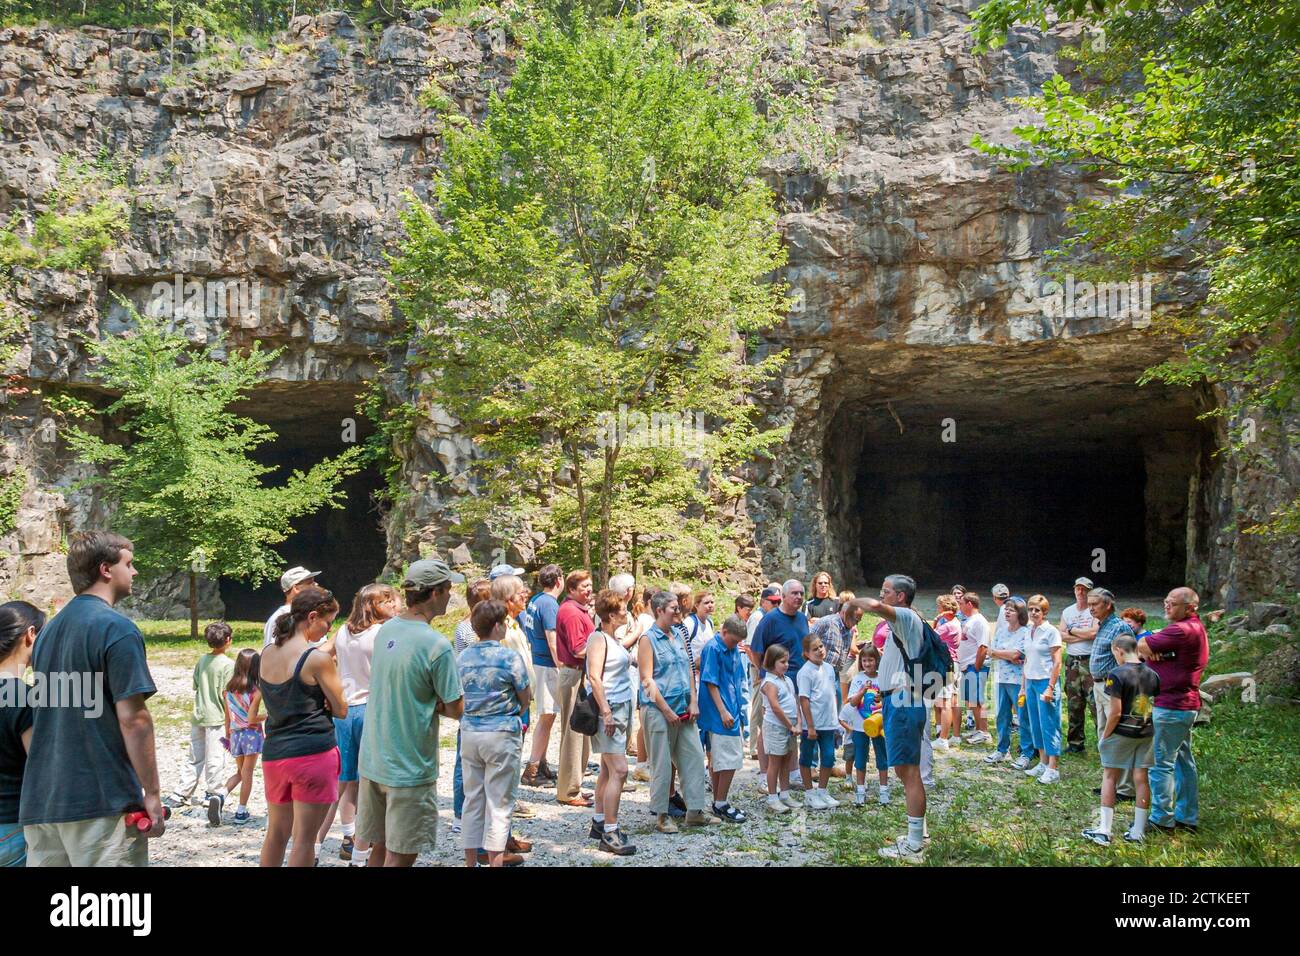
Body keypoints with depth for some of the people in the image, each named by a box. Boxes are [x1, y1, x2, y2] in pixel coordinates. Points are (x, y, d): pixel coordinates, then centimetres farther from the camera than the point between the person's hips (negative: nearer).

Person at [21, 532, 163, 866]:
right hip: (101, 801, -7)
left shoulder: (50, 629, 15)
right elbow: (132, 719, -16)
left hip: (40, 802, 8)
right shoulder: (117, 628, -10)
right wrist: (152, 793, -10)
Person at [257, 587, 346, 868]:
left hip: (274, 754, 7)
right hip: (313, 754, -7)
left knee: (276, 832, 18)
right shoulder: (318, 659, -13)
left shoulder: (266, 654, 7)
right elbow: (341, 710, -7)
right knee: (305, 837, 0)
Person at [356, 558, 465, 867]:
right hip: (409, 769, -7)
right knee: (399, 856, 4)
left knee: (380, 848, 18)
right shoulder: (436, 645, -19)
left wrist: (429, 701, 1)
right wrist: (435, 703, 2)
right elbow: (456, 709, -15)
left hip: (372, 761, 7)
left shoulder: (385, 630, 3)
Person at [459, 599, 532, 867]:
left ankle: (471, 860, 20)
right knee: (499, 803, 2)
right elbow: (525, 697, -3)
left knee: (473, 799, 13)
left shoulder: (463, 657, 5)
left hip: (469, 732, 5)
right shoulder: (510, 656, -11)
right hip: (502, 733, -5)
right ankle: (495, 859, 4)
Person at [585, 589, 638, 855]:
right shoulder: (598, 638, -13)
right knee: (619, 771, -12)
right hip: (608, 710, -9)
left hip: (622, 708, 9)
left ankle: (599, 823, 22)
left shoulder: (614, 639, 14)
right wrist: (606, 712, -22)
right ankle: (609, 833, -9)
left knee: (608, 769, 14)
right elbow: (594, 677, -19)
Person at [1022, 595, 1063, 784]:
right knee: (1035, 725, 11)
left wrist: (1050, 688, -17)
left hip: (1045, 682, -7)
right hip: (1031, 682, 7)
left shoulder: (1051, 632, -9)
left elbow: (1057, 663, -12)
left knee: (1049, 725, -4)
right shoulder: (1029, 631, 12)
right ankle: (1043, 764, 20)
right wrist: (1023, 686, 15)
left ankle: (1052, 770, 0)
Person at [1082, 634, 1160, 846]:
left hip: (1122, 733, -5)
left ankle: (1104, 830, 6)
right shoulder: (1152, 675, 2)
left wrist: (1104, 736, -7)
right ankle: (1138, 832, 14)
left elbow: (1115, 712, -18)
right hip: (1147, 733, 5)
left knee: (1109, 777, 6)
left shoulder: (1117, 675, -17)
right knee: (1141, 779, 9)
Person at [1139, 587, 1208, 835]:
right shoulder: (1195, 628, 15)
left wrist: (1152, 651, 1)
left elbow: (1141, 646, -17)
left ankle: (1162, 820, 2)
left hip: (1171, 707, -11)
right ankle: (1188, 817, 25)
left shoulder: (1181, 630, -20)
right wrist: (1155, 650, -9)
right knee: (1183, 761, 16)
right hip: (1187, 704, 11)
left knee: (1161, 763, -4)